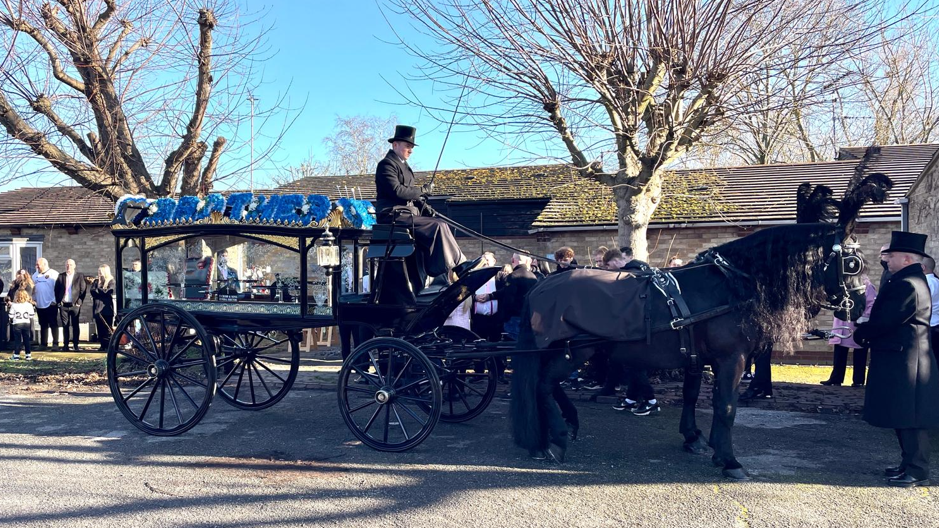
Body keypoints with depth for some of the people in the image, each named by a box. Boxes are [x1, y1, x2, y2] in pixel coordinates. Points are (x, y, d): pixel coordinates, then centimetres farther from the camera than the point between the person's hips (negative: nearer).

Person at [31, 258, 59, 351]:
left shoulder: (54, 274, -5)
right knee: (43, 325, 10)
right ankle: (44, 344, 15)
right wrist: (33, 300, 9)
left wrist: (55, 300, -14)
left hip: (51, 304, -6)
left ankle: (55, 344, 0)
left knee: (53, 324, -2)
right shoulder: (36, 275, 16)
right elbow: (33, 287, 19)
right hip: (39, 305, 6)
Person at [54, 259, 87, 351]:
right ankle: (65, 345, 9)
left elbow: (83, 290, 0)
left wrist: (79, 302, -7)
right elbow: (56, 290, 11)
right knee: (65, 325, 4)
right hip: (63, 305, 2)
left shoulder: (80, 276, 2)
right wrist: (58, 302, 3)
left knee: (75, 325, 1)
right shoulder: (60, 276, 9)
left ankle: (75, 345, 6)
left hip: (75, 305, -2)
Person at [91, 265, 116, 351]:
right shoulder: (96, 281, 16)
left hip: (107, 308, -5)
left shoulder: (111, 281, 2)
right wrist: (102, 292, -12)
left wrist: (97, 290, 2)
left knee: (108, 329, -5)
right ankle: (103, 345, 7)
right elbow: (92, 291, 3)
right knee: (100, 328, 3)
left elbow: (107, 292, -10)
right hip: (97, 308, 5)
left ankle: (108, 346, -3)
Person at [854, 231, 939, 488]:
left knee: (910, 420, -3)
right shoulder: (908, 281, 15)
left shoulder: (907, 285, -19)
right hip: (901, 359, 11)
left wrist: (860, 334, -6)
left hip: (905, 363, -11)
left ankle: (917, 472, 4)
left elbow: (884, 321, -22)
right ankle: (910, 464, 26)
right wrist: (866, 331, 4)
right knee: (904, 418, 17)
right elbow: (886, 316, 17)